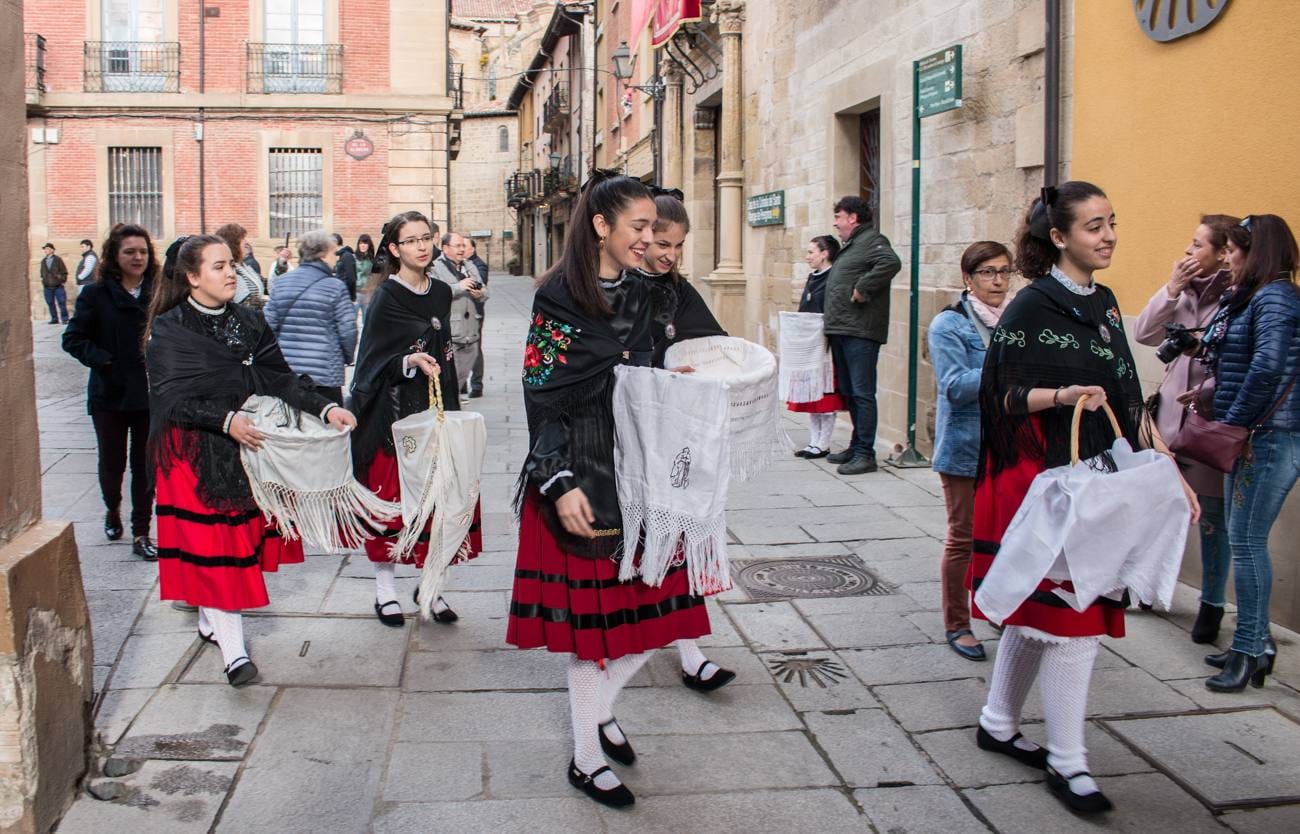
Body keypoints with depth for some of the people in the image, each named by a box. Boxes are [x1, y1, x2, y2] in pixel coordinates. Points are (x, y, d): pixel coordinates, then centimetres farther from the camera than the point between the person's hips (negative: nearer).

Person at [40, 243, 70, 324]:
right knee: (50, 303, 5)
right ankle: (54, 319, 12)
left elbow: (64, 271, 1)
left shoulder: (58, 259, 0)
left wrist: (62, 280, -4)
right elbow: (42, 273, 20)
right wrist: (43, 280, 10)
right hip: (47, 287, 4)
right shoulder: (43, 261, 11)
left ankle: (64, 319, 1)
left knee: (62, 303, -4)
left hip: (58, 286, -4)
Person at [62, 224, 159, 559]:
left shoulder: (159, 293, 0)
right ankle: (112, 509, 41)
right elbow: (73, 338, -3)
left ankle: (141, 533, 13)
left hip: (150, 395, 1)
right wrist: (102, 360, -15)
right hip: (110, 394, -1)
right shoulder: (96, 294, -4)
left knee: (145, 464, 5)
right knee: (112, 461, 12)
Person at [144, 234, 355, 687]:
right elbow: (172, 398, -12)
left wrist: (325, 408, -13)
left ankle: (211, 620, 30)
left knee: (240, 537, 10)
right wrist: (225, 419, -25)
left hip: (244, 446, 5)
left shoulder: (249, 322, 6)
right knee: (213, 544, -6)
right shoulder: (168, 330, -6)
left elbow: (280, 379, 1)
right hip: (194, 452, -5)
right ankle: (233, 649, -5)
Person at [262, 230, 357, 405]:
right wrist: (347, 358, 10)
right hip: (325, 375, -5)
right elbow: (348, 330, -8)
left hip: (285, 373, 5)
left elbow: (268, 323, 7)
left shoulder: (281, 282, 7)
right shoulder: (335, 287, -7)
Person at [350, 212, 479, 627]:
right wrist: (412, 361, -27)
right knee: (391, 498, 0)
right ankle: (385, 588, 13)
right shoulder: (385, 297, -7)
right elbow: (374, 361, -9)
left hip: (435, 410, 5)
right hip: (394, 413, -5)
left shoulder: (441, 293, 10)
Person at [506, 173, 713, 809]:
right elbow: (543, 396, -14)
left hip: (635, 469, 6)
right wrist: (561, 485, -19)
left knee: (650, 604, 7)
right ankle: (586, 758, 19)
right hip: (578, 472, -6)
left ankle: (599, 709, 33)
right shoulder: (558, 297, -11)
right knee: (586, 612, 3)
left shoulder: (640, 293, 8)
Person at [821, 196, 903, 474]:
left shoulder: (872, 241, -9)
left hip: (860, 333, -10)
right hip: (842, 331, 11)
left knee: (862, 393, -8)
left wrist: (862, 290, -24)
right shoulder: (850, 246, 22)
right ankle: (856, 447, 25)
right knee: (849, 393, 16)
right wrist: (831, 321, 17)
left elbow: (891, 262, -30)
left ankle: (865, 454, -5)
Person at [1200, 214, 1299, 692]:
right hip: (1253, 435, 10)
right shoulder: (1249, 298, 17)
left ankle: (1250, 650, 2)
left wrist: (1232, 422, -18)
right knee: (1242, 539, 13)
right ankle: (1255, 642, 23)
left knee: (1246, 541, -6)